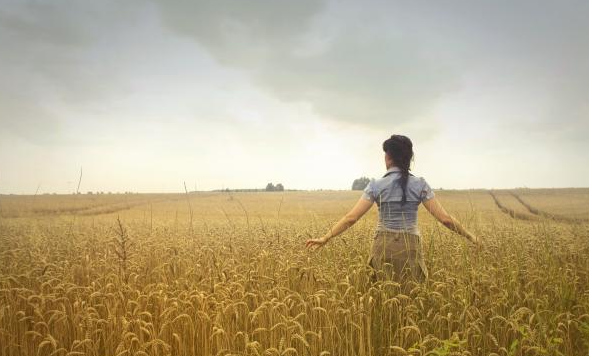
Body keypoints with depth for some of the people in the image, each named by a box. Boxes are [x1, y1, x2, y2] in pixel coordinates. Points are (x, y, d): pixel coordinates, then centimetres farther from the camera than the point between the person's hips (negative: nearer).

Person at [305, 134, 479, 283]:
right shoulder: (420, 185, -2)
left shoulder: (376, 185, -5)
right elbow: (445, 218, -3)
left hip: (384, 247, 0)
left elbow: (351, 218, -8)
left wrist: (325, 238, -1)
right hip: (410, 247, 1)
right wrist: (470, 236, 9)